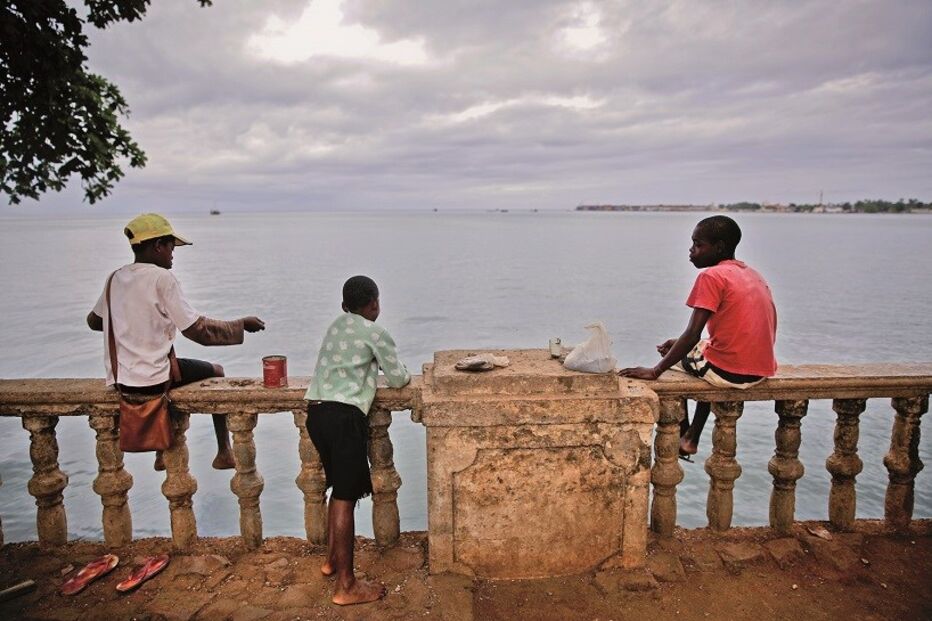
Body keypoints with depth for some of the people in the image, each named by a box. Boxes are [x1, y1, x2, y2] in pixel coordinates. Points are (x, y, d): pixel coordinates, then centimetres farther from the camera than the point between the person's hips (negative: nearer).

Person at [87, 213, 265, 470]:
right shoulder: (162, 278, -15)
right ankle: (224, 453, 22)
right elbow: (199, 331, -17)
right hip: (152, 379, -7)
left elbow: (93, 321, 21)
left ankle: (163, 453, 38)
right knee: (216, 372, 16)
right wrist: (242, 324, -7)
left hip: (119, 380, 7)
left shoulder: (115, 278, 5)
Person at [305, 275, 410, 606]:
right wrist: (404, 374, 26)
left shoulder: (336, 326, 18)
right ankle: (346, 586, 7)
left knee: (340, 489, 23)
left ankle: (332, 559, 37)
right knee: (346, 497, -1)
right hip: (343, 416, -8)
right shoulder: (375, 333, -3)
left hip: (317, 412, 8)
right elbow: (398, 379, 6)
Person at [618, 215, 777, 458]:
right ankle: (692, 439, 35)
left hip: (729, 372, -8)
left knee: (675, 359, 18)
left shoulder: (711, 276, -12)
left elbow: (692, 335, -19)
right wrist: (680, 344, 23)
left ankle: (681, 439, 26)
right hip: (762, 372, 8)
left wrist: (655, 371, -14)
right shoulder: (754, 275, 14)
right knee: (704, 349, 34)